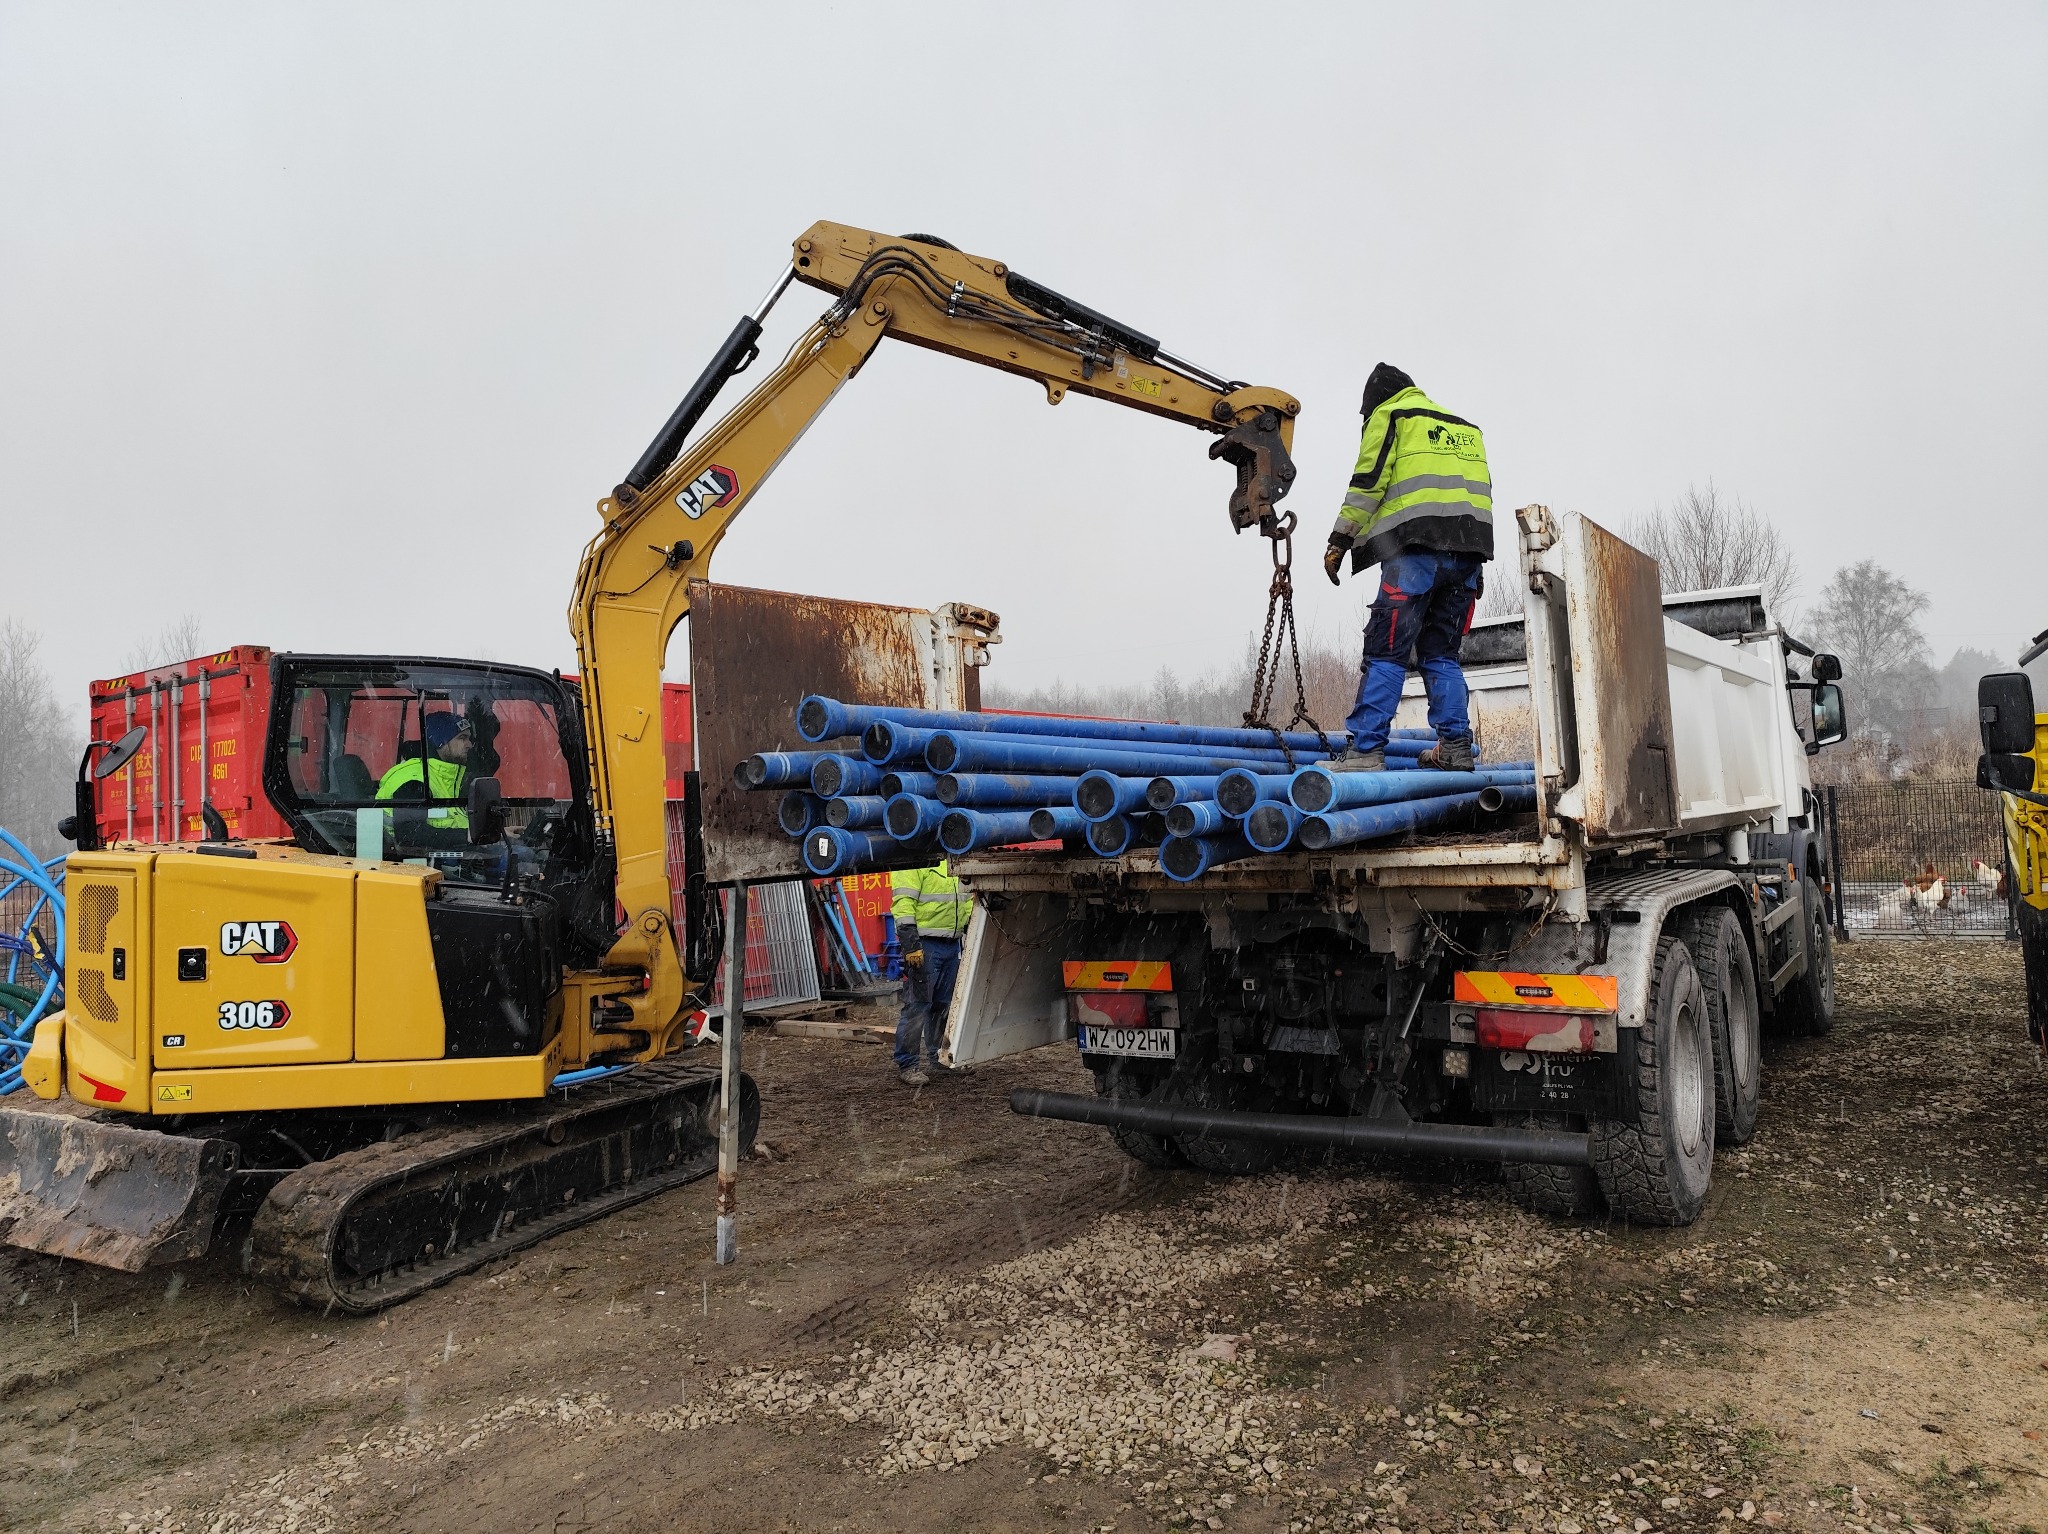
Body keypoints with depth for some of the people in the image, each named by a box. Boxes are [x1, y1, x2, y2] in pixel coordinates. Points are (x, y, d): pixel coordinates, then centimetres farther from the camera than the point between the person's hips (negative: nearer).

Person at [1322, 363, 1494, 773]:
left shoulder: (1388, 416, 10)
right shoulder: (1464, 426, 30)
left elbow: (1368, 482, -3)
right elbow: (1482, 490, 24)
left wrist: (1340, 540, -2)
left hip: (1416, 546, -6)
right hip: (1469, 551, 6)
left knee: (1385, 651, -9)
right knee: (1441, 653, 13)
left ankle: (1365, 749, -15)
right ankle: (1455, 746, 8)